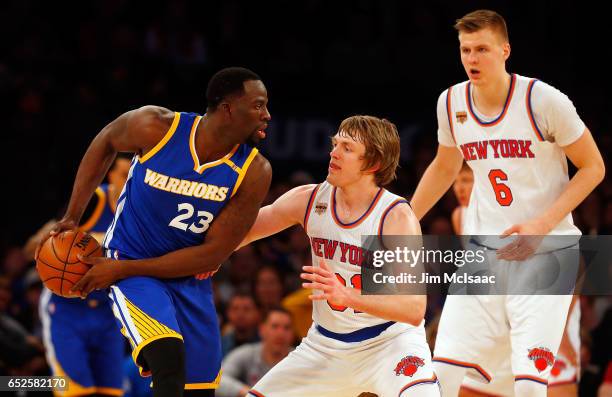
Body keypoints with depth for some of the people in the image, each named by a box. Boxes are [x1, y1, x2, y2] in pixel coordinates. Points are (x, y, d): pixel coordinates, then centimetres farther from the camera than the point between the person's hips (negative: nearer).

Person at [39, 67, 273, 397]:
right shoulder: (156, 127, -18)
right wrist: (72, 217, 3)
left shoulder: (254, 172, -15)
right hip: (130, 264, -3)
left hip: (189, 278, 4)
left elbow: (212, 255, -13)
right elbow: (107, 141, 6)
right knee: (168, 357, -30)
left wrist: (123, 269, -16)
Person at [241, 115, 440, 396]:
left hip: (389, 340, -5)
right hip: (326, 344, 5)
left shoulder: (397, 217, -21)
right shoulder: (308, 200, -6)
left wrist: (347, 296, -41)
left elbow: (414, 310, -29)